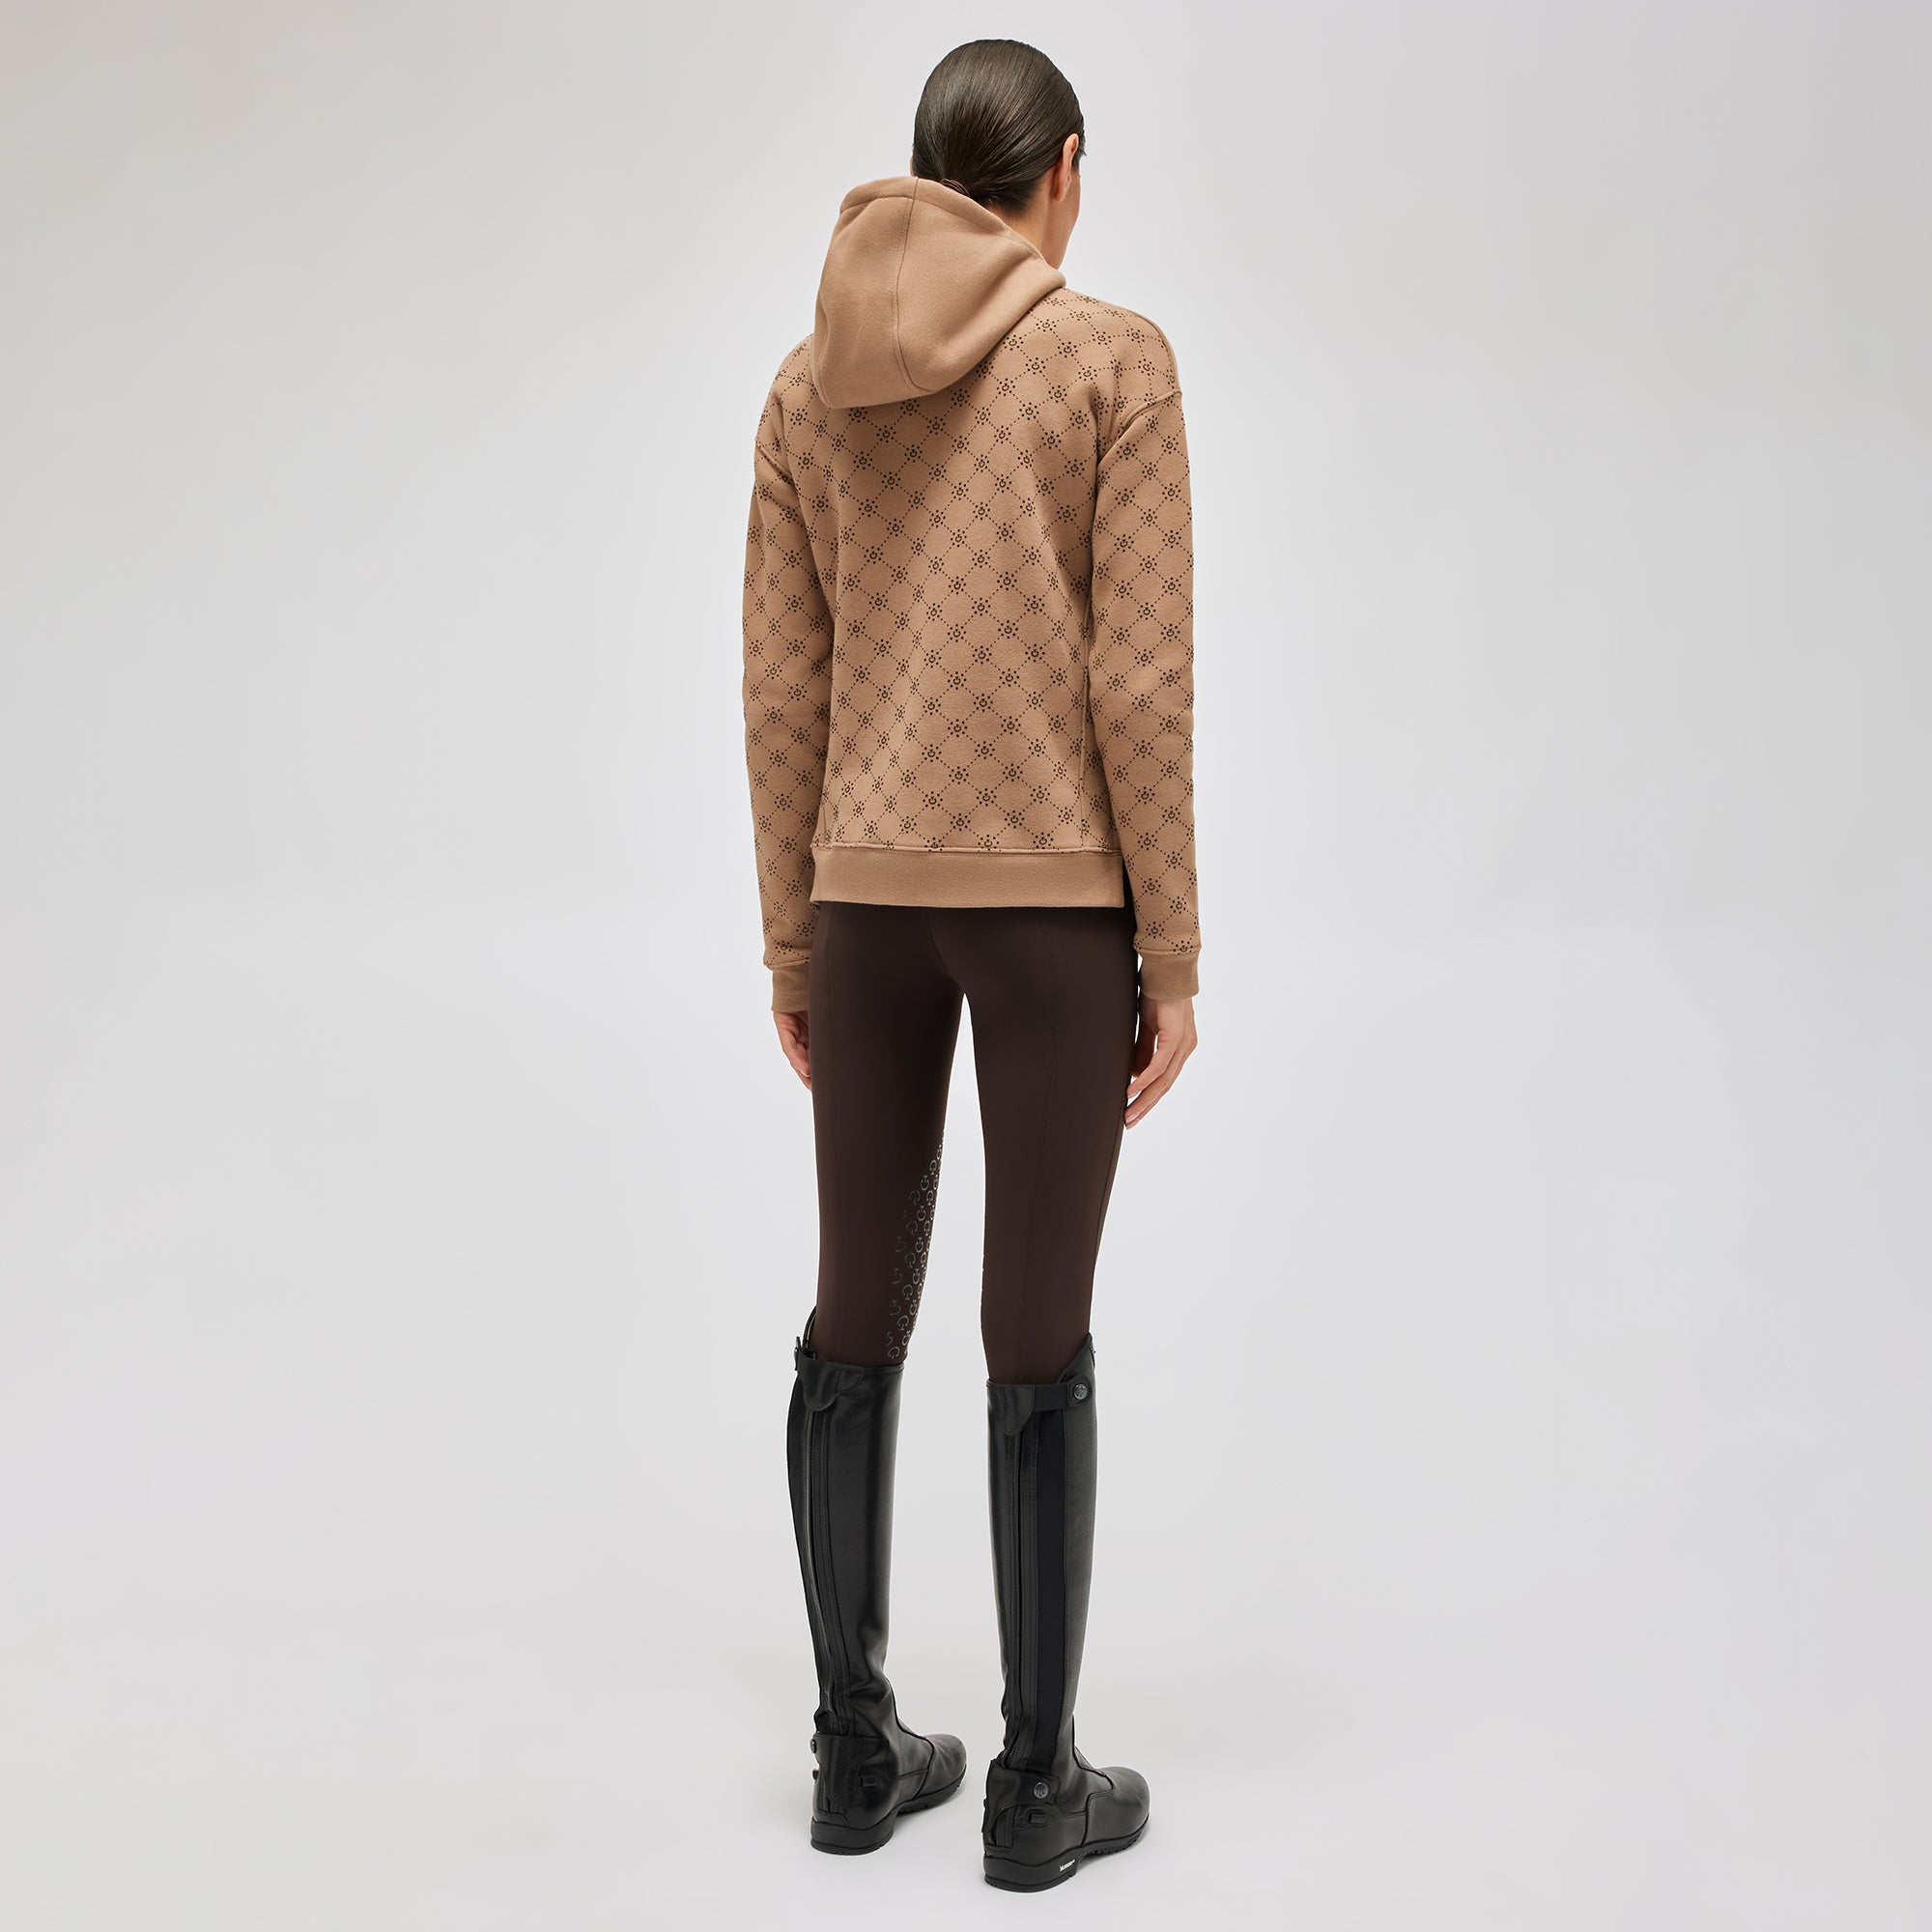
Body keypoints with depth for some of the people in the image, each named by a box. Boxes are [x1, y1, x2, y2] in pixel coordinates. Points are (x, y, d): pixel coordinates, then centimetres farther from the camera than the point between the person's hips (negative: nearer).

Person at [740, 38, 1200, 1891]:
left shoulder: (808, 383, 6)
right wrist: (1172, 958, -5)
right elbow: (1141, 680, -11)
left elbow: (782, 690, 5)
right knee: (1040, 1342, 4)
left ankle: (858, 1750, 22)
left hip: (870, 889, 4)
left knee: (856, 1322, 13)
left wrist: (792, 945, 12)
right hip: (1056, 892, -4)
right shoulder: (1116, 359, -6)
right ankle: (1036, 1785, 14)